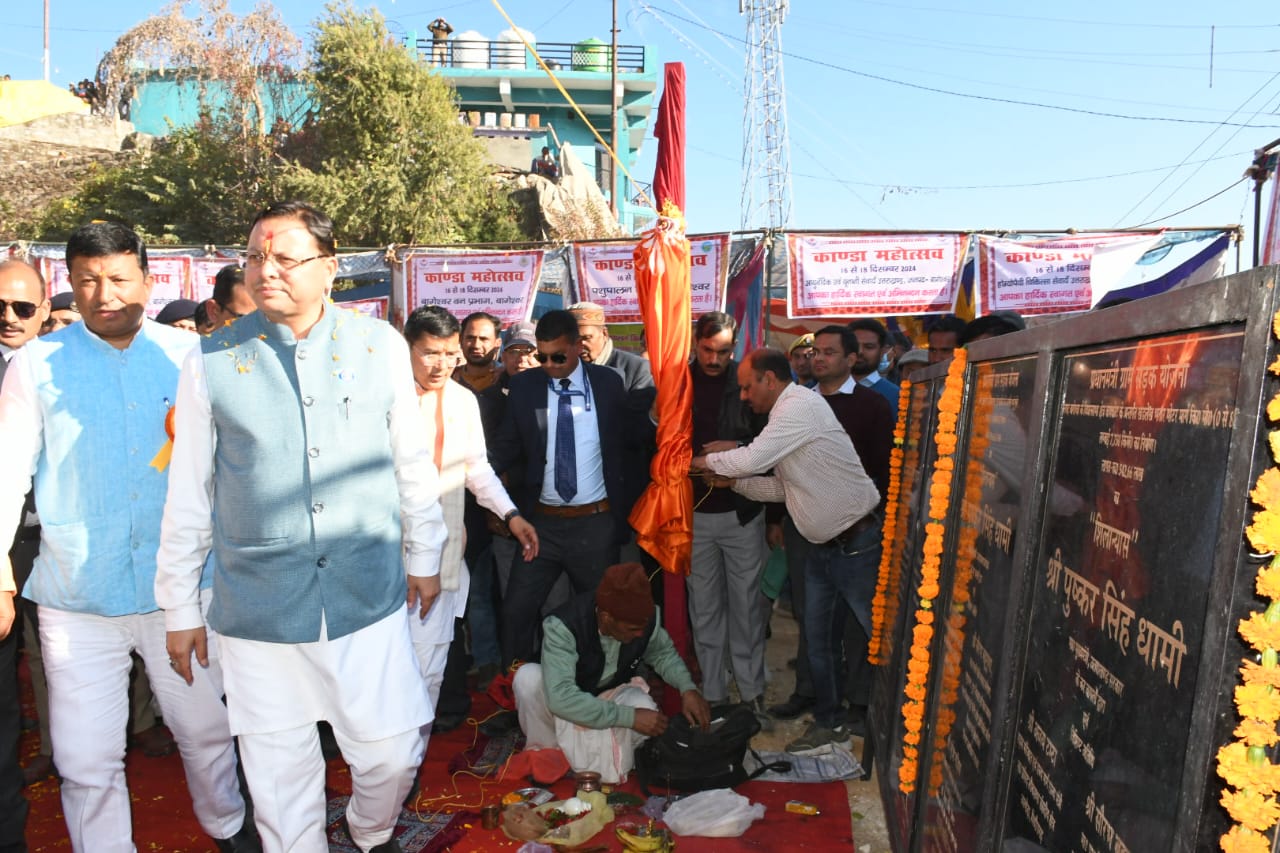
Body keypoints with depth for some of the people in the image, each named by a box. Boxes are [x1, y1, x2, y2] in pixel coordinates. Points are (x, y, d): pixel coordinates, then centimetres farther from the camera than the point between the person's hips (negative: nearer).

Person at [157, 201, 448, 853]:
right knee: (279, 772, 11)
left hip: (368, 596, 1)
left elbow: (413, 462, 7)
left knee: (392, 751, 7)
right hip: (256, 606, 0)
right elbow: (189, 492, 3)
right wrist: (179, 608, 6)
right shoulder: (212, 360, -2)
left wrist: (424, 556, 12)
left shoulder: (381, 347, -1)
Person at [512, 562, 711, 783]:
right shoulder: (562, 627, -35)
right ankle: (546, 749, -9)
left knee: (645, 709, -33)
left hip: (612, 694, 2)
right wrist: (629, 717, -43)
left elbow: (663, 652, 2)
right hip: (567, 706, -2)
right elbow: (561, 697, -44)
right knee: (529, 677, -34)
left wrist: (687, 688, -16)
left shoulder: (646, 617, -21)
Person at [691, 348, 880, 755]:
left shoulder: (801, 406, -18)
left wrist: (707, 461, -6)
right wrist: (733, 481, 6)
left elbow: (752, 459, -23)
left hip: (856, 545, -10)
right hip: (821, 547, 10)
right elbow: (783, 486, 15)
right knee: (816, 638, 16)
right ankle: (826, 723, 29)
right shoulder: (786, 413, 12)